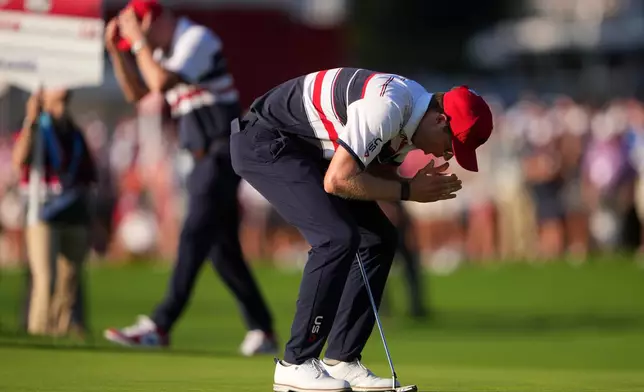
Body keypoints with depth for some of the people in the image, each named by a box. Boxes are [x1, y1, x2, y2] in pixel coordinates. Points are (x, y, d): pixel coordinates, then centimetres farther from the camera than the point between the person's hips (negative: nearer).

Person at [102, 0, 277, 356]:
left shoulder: (198, 39, -12)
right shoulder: (167, 50, 17)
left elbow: (160, 83, -23)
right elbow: (135, 92, 23)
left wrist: (138, 41, -13)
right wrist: (116, 50, 11)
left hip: (222, 151, -10)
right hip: (205, 157, 10)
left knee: (195, 237, -15)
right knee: (222, 247, 8)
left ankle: (160, 326, -22)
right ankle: (261, 331, 12)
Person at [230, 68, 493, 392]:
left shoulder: (410, 117, 1)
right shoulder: (388, 107, -29)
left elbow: (374, 176, 7)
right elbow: (337, 180, -29)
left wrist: (419, 184, -12)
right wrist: (407, 191, -21)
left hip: (310, 151, 11)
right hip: (265, 143, -11)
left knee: (379, 238, 6)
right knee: (337, 237, -22)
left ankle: (340, 361, 9)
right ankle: (295, 364, -15)